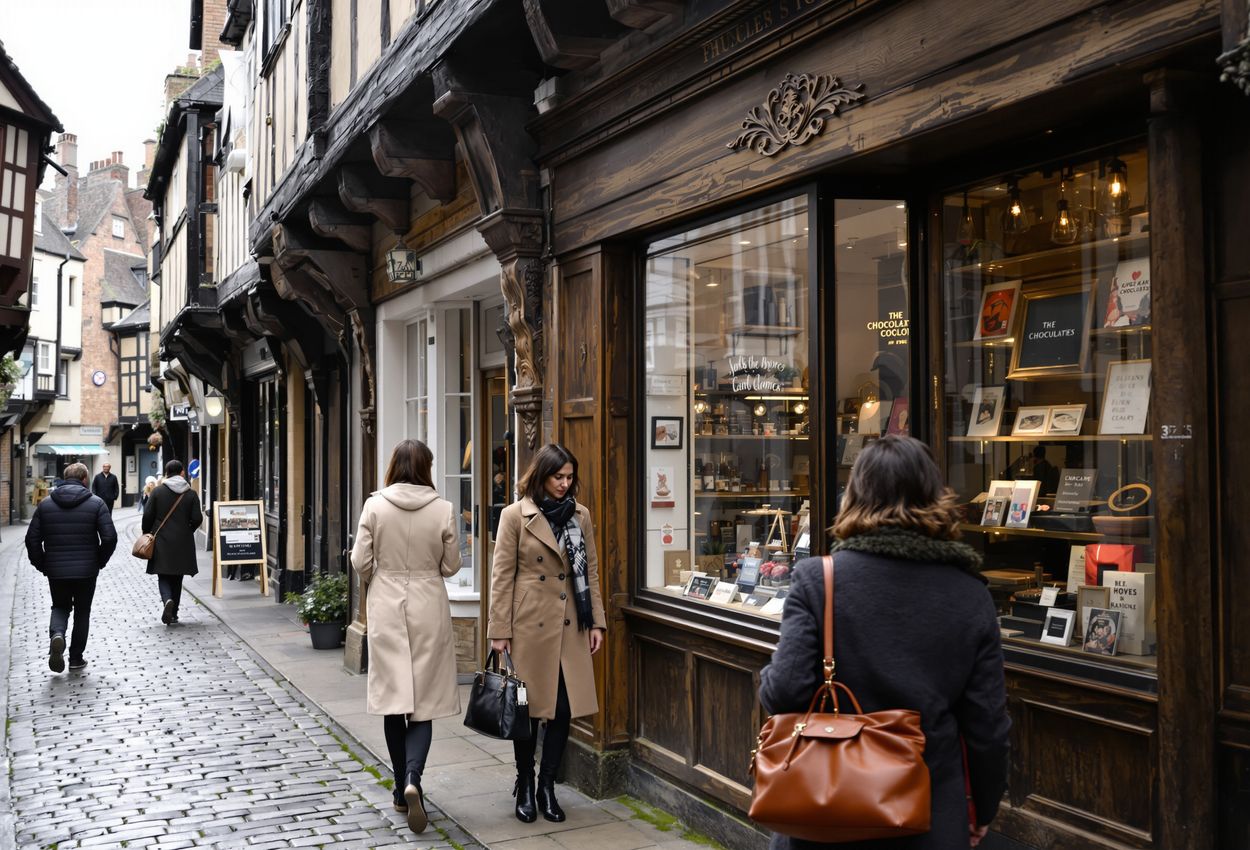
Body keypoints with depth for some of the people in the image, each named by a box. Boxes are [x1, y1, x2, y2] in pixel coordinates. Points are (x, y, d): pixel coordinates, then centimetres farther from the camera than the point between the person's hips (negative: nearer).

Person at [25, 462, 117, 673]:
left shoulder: (46, 504, 2)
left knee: (60, 607, 21)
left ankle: (57, 634, -9)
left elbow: (32, 538, 0)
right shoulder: (96, 503, -6)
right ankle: (76, 658, 17)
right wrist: (99, 561, 2)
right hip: (86, 571, -2)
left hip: (55, 571, 2)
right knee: (82, 612, 14)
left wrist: (42, 565, 9)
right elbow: (110, 537, -13)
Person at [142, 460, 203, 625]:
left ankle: (167, 600, -24)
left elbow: (147, 516, -5)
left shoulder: (157, 491, -4)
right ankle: (173, 614, 16)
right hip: (183, 543, 2)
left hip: (161, 542, -1)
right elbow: (197, 518, -5)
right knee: (177, 578, 12)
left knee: (163, 576, 4)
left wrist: (147, 534, 10)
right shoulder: (191, 494, -1)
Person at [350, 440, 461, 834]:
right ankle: (413, 778, -15)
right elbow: (450, 566, 0)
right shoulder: (443, 509, -8)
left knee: (393, 697, 11)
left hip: (386, 607, 1)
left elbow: (361, 562, -3)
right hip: (428, 608, -1)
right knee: (423, 700, 5)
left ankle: (402, 786, 20)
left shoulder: (375, 506, -7)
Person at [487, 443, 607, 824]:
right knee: (528, 708, 5)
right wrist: (499, 631, -8)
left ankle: (547, 787, 19)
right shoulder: (515, 515, -4)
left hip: (570, 625, 4)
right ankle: (525, 788, 23)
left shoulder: (580, 515, 8)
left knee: (564, 709, 4)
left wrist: (597, 621, 6)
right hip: (530, 624, -4)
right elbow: (502, 576, -5)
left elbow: (591, 571, 11)